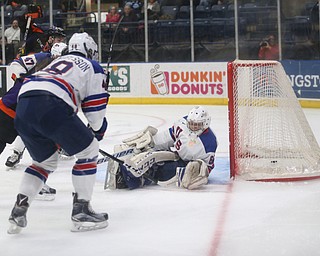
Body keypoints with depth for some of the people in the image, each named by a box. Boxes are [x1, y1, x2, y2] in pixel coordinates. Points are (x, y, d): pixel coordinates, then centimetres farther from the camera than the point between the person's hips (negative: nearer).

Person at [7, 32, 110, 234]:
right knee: (89, 151, 11)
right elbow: (96, 107, 11)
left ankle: (19, 210, 13)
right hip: (50, 106, -7)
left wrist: (60, 139, 46)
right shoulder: (93, 68, 19)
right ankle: (81, 211, 7)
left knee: (46, 161, 25)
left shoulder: (57, 63, 39)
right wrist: (97, 130, 31)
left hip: (22, 106, 7)